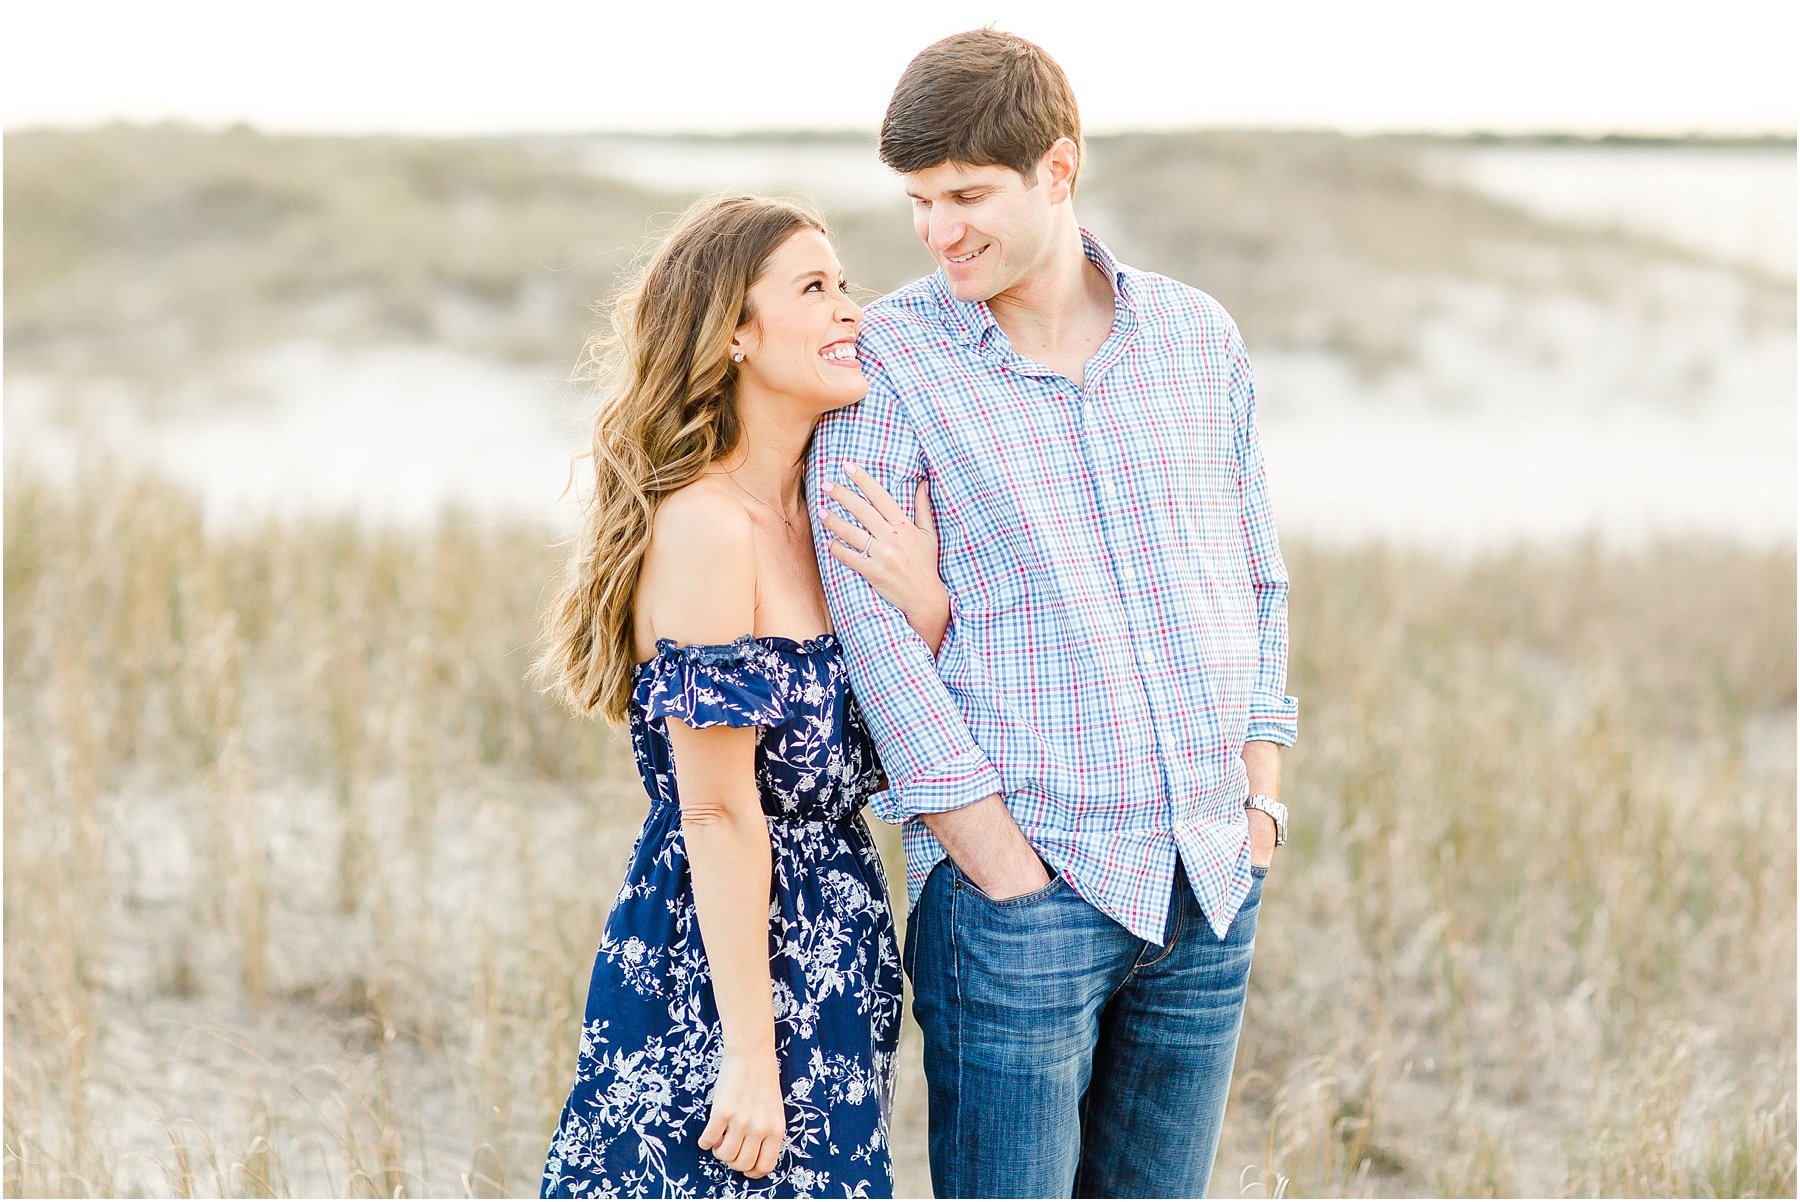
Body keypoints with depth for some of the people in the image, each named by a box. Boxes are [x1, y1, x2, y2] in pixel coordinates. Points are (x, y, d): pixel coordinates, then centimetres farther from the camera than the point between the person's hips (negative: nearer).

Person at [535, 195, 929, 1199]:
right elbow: (719, 814, -18)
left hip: (829, 960, 8)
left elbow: (883, 760, 5)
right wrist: (749, 1054, -18)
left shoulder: (825, 516, 7)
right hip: (717, 966, -8)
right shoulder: (704, 525, -17)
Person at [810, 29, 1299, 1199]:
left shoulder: (1199, 336, 8)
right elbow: (870, 625, -9)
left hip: (1211, 885, 4)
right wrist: (1002, 868, -13)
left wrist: (1261, 802, 6)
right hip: (1023, 887, -4)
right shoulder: (887, 358, -4)